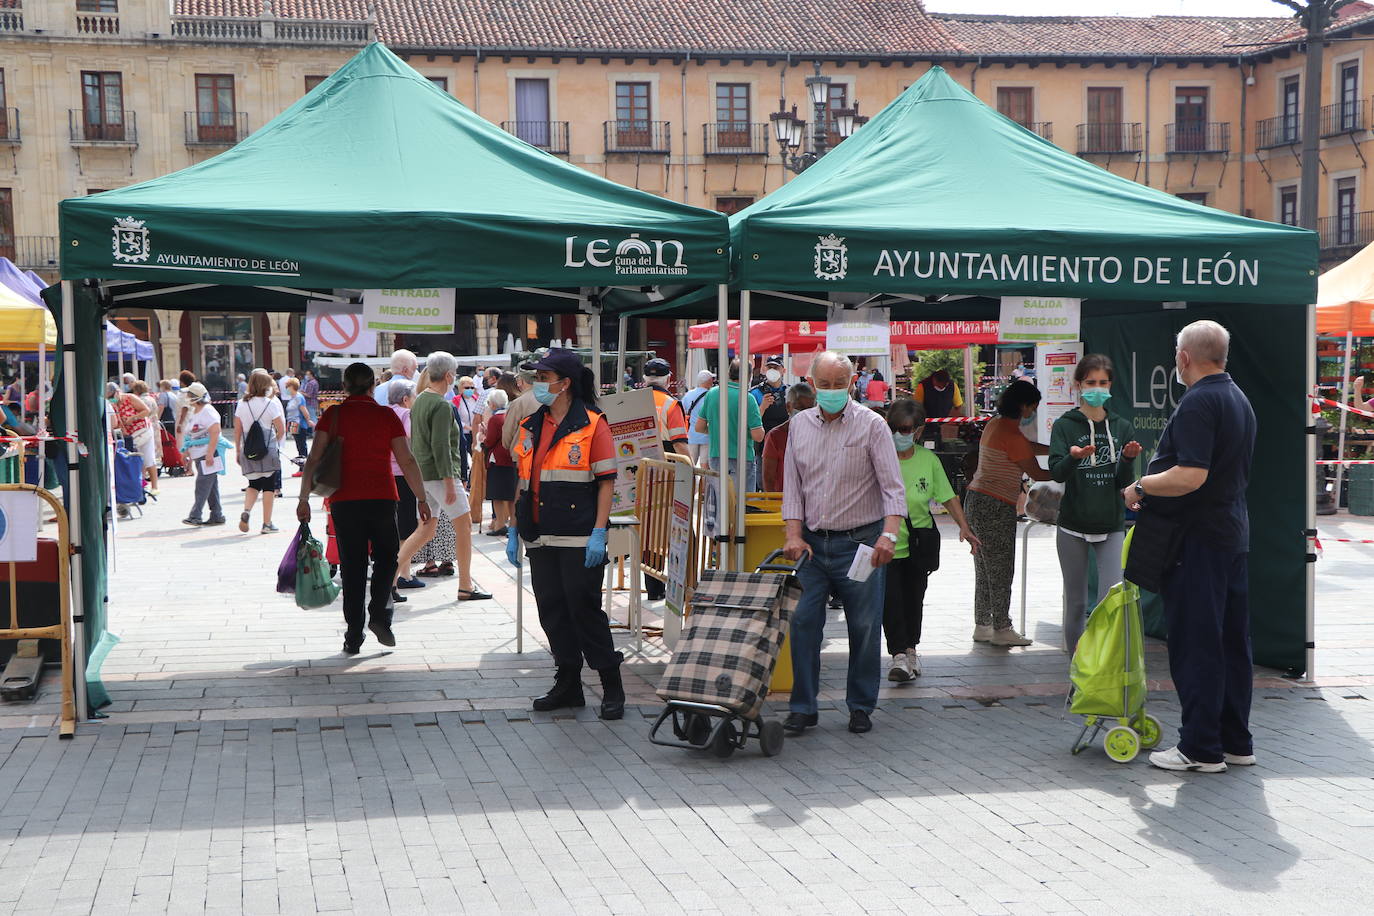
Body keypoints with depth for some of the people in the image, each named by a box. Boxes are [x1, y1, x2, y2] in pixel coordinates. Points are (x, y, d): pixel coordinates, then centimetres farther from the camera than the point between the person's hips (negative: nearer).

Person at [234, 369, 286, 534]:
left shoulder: (242, 404, 3)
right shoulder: (271, 403, -8)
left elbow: (237, 430, 5)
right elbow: (281, 430, -7)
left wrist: (238, 451, 14)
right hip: (268, 451, -4)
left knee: (254, 484, 17)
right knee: (269, 487, 5)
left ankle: (246, 511, -8)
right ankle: (267, 523, 5)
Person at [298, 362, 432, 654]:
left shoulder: (333, 415, 2)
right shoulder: (387, 415, 1)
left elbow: (314, 460, -4)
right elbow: (407, 461, 0)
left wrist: (304, 499, 1)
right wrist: (422, 499, 8)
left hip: (344, 500, 1)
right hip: (382, 498, -1)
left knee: (352, 567, 8)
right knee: (386, 557, 18)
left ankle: (354, 636, 8)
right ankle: (379, 614, -1)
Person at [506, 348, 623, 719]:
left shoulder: (592, 425, -6)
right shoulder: (531, 426, 13)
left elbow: (606, 481, -8)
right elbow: (521, 480, 17)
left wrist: (599, 532, -14)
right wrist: (513, 530, 13)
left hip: (579, 538, -6)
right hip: (540, 536, 6)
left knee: (584, 608, -5)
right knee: (552, 610, 9)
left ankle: (612, 686, 6)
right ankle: (568, 684, 19)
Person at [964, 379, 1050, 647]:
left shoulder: (996, 424, 12)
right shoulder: (1011, 436, -17)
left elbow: (1029, 447, 25)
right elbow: (1036, 473, -9)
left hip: (976, 501, 10)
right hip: (995, 507, -10)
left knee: (985, 569, 14)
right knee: (1001, 571, -2)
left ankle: (982, 625, 19)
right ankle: (1001, 629, 3)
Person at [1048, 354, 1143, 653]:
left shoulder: (1122, 427, 7)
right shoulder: (1064, 426, 1)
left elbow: (1123, 482, 1)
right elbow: (1056, 472, -14)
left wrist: (1128, 458, -19)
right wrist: (1074, 457, -35)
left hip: (1111, 526, 1)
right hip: (1073, 527, -1)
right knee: (1076, 604, 6)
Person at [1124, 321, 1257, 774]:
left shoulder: (1198, 402, -18)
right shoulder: (1239, 399, 14)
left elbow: (1190, 477, -27)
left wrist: (1140, 487, -12)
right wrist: (1153, 491, 24)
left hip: (1197, 539, -9)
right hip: (1234, 531, 10)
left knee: (1195, 645, -4)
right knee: (1231, 639, 13)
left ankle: (1201, 748, 0)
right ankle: (1236, 743, 19)